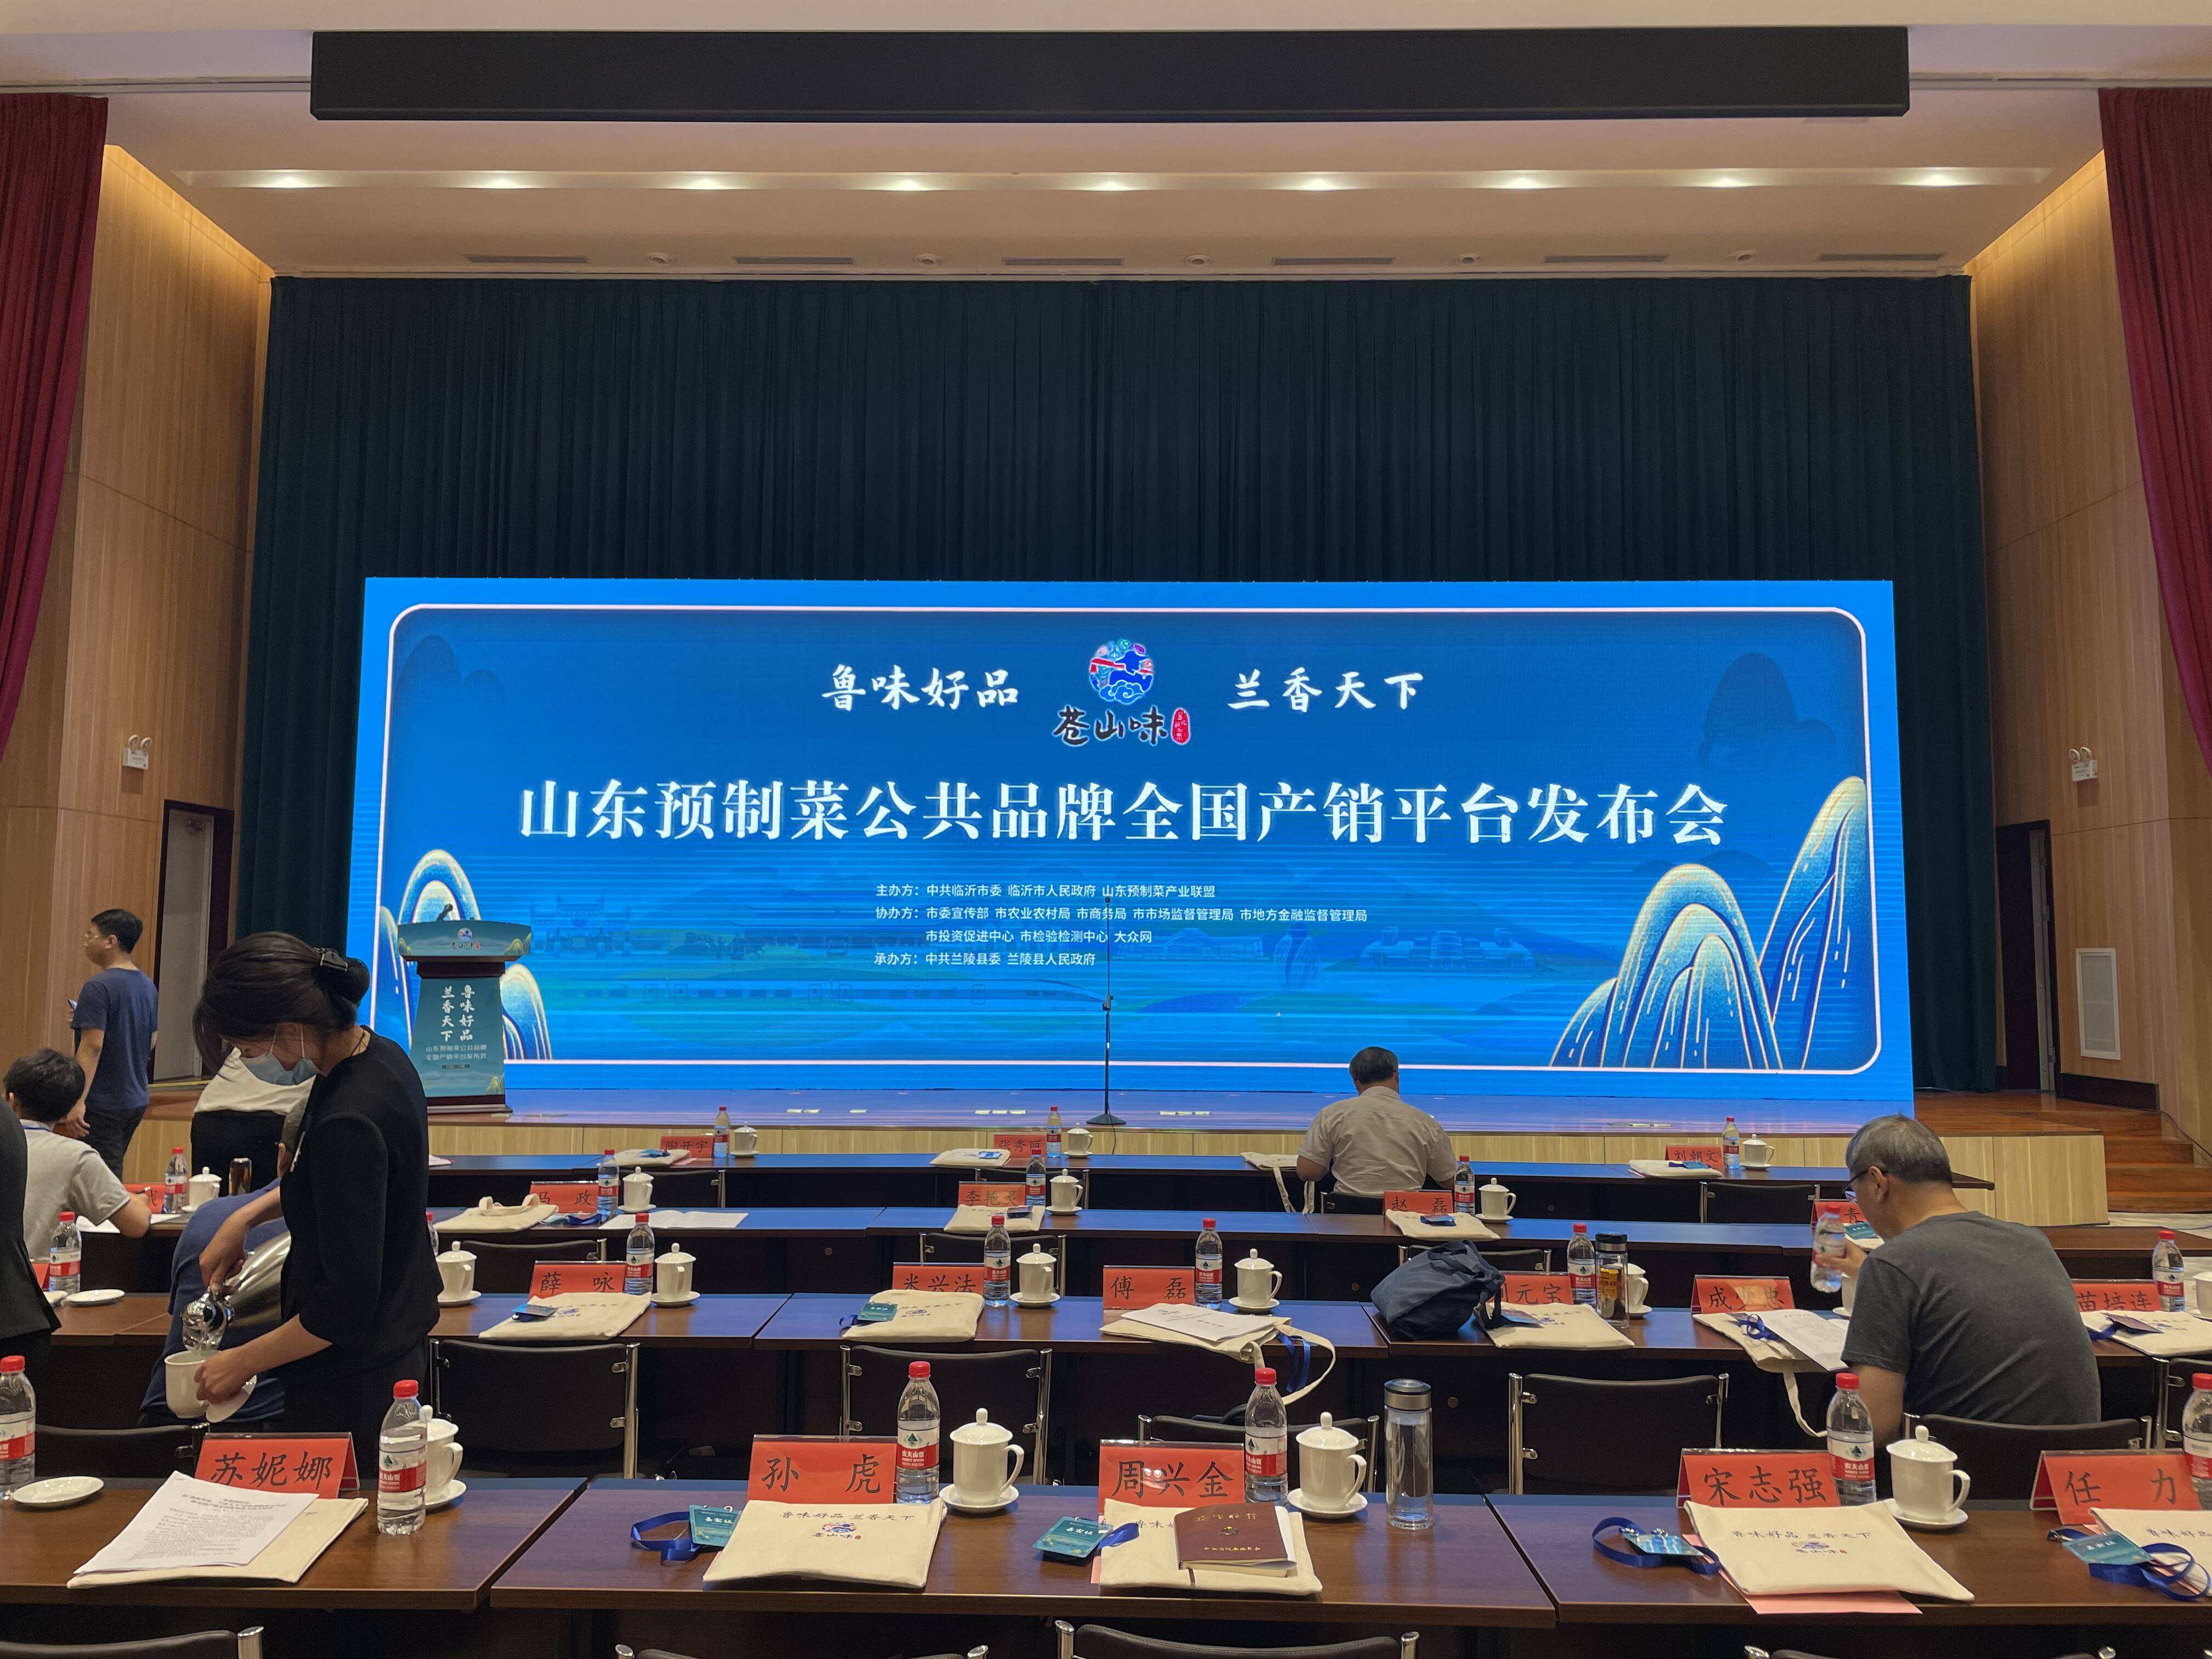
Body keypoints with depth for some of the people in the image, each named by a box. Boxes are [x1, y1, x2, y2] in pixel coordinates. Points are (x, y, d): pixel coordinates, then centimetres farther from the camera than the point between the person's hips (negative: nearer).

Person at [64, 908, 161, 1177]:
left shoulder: (99, 986, -15)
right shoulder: (147, 986, 8)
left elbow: (92, 1046, -21)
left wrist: (78, 1102, -23)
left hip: (103, 1104, -8)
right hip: (136, 1101, 8)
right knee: (113, 1177, 18)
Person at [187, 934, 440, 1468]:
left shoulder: (347, 1123, -30)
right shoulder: (380, 1056, -2)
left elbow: (344, 1306, -24)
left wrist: (245, 1360, -10)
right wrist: (247, 1215, 11)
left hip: (351, 1382, -9)